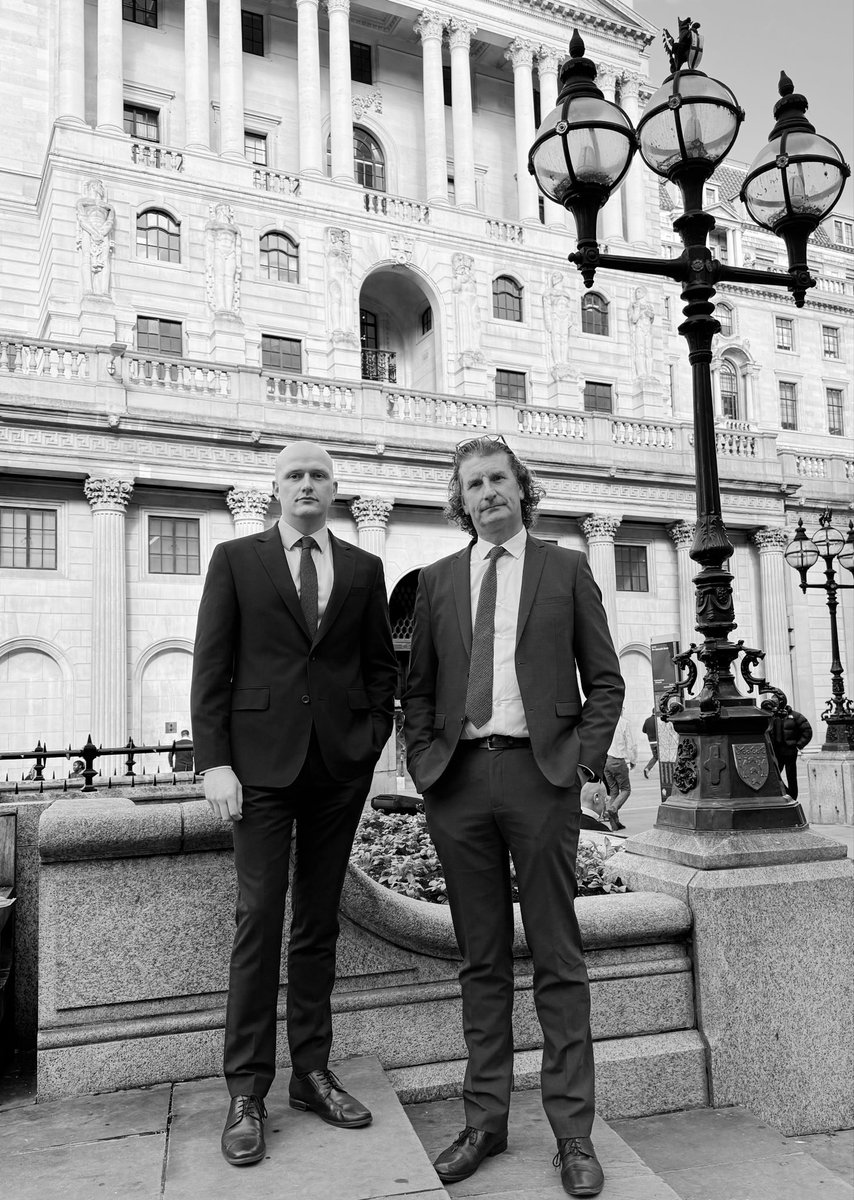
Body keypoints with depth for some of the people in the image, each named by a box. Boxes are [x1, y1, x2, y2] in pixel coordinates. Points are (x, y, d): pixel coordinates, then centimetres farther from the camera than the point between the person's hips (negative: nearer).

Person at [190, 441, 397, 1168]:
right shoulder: (236, 560, 4)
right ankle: (247, 1092, 9)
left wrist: (373, 739, 0)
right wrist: (215, 761, -8)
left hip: (341, 764, 3)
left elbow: (382, 665, 13)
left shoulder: (363, 568, 10)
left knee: (319, 922, 10)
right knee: (259, 920, -2)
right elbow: (211, 668, -1)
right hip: (262, 759, -2)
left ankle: (313, 1072, 21)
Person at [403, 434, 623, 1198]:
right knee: (481, 959, 11)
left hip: (540, 772, -2)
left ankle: (573, 1130, 16)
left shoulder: (567, 569, 7)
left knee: (558, 959, 4)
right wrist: (423, 763, 2)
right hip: (457, 779, 2)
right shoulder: (438, 581, 12)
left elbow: (604, 681, 6)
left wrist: (585, 760, -5)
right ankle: (485, 1120, 23)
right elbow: (418, 687, 14)